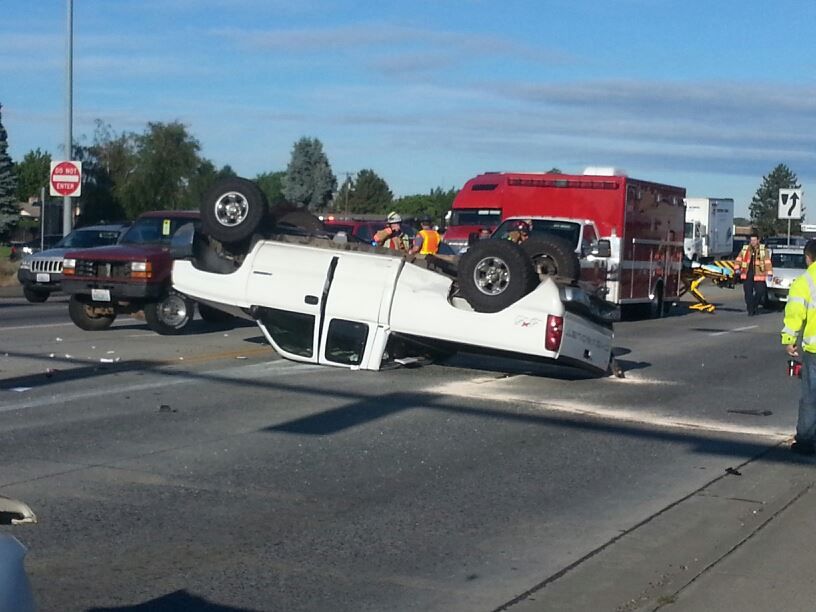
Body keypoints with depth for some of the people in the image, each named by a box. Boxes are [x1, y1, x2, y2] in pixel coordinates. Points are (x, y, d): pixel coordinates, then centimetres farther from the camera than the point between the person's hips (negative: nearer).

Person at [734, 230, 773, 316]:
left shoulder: (763, 250, 2)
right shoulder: (745, 249, 12)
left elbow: (767, 262, -3)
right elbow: (739, 259, 12)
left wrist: (769, 273, -11)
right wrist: (737, 268, -6)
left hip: (758, 275, -2)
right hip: (747, 274, 2)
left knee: (760, 292, -3)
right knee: (748, 294, 0)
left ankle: (754, 306, 21)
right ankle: (750, 310, 7)